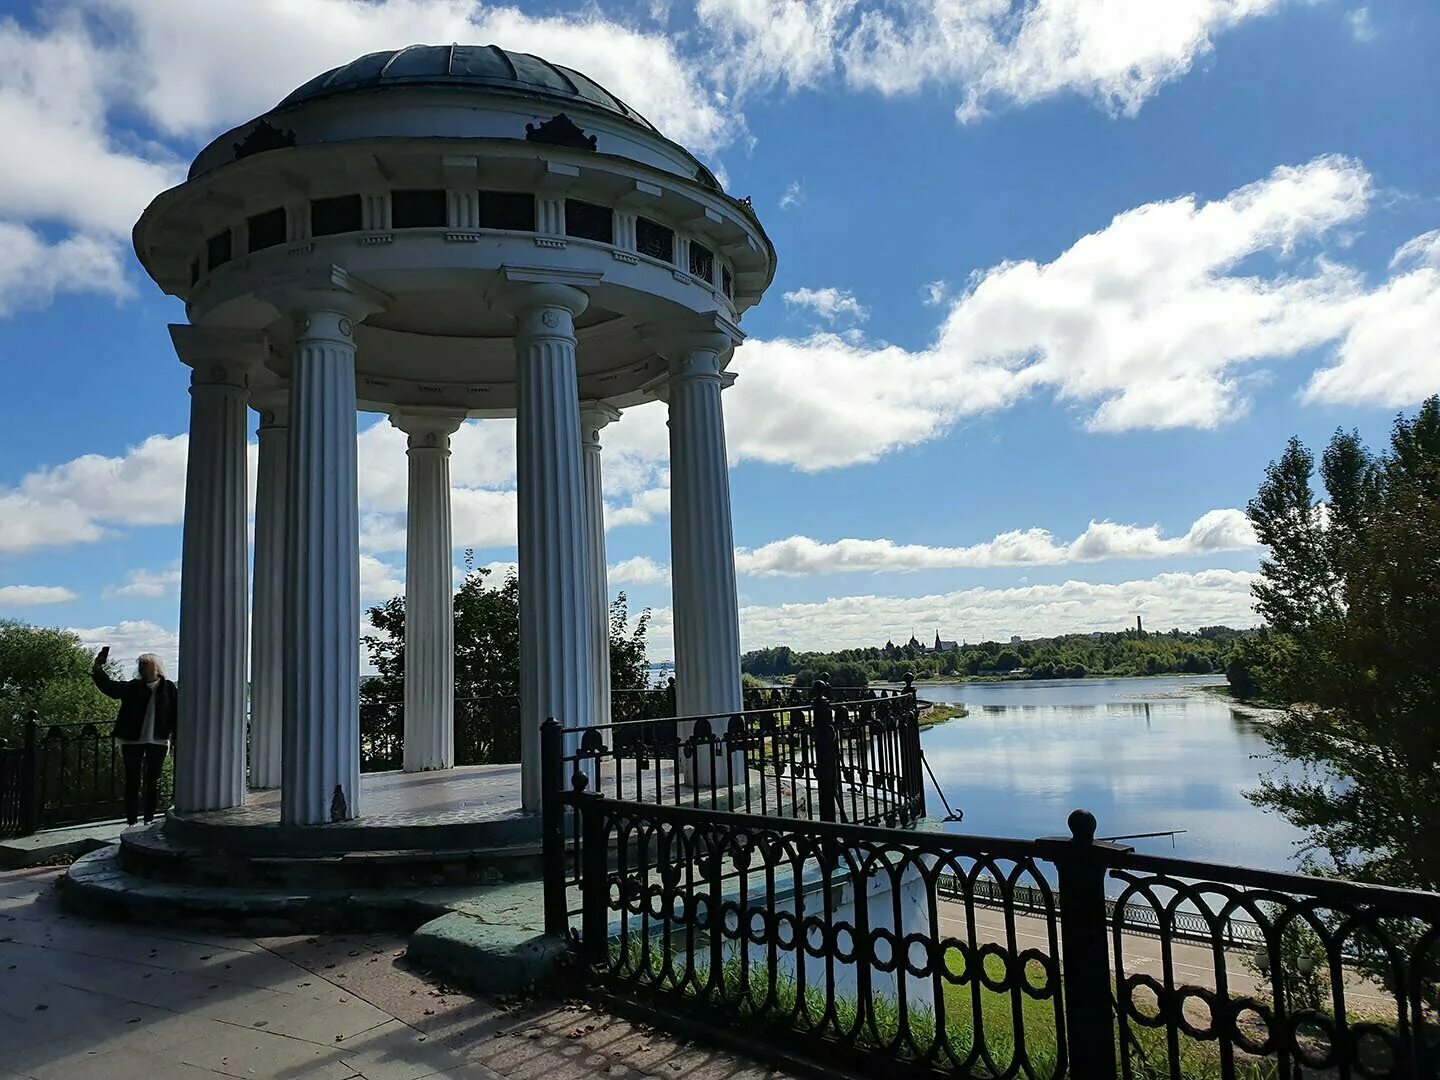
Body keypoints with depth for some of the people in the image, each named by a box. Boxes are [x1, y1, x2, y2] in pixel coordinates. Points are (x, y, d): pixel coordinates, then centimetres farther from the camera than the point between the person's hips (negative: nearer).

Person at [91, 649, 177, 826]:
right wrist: (98, 671, -23)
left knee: (153, 783, 8)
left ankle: (149, 819, 19)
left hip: (157, 742, -1)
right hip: (132, 741, 1)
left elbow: (176, 715, 0)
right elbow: (110, 688, -8)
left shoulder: (168, 688, 3)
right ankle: (131, 821, 10)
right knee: (132, 782, 3)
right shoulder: (133, 687, 6)